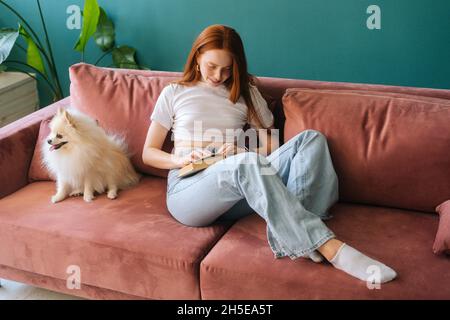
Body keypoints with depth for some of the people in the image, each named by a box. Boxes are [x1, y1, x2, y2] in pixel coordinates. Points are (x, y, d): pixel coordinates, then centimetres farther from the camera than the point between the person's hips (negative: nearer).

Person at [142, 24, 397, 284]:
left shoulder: (246, 94, 22)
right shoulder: (174, 93, 16)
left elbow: (271, 146, 18)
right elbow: (148, 153, 15)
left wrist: (243, 153, -5)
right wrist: (180, 160, -7)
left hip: (237, 195, 4)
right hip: (188, 190, -3)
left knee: (311, 139, -16)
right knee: (247, 163, -38)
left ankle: (295, 237, -40)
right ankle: (329, 247, -44)